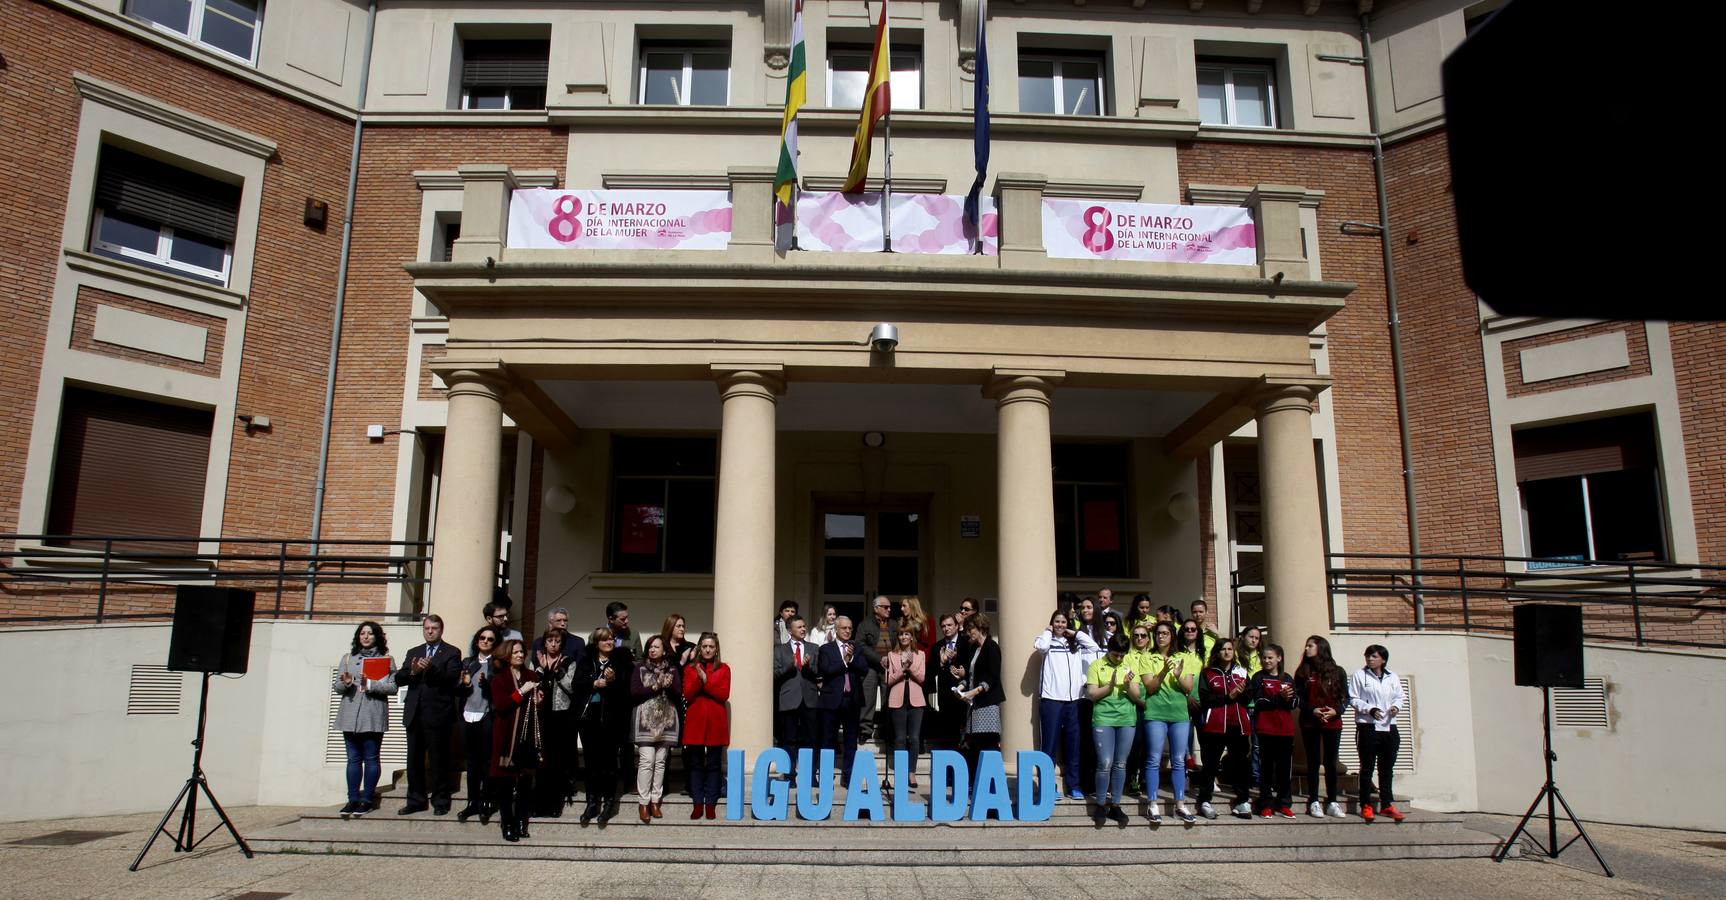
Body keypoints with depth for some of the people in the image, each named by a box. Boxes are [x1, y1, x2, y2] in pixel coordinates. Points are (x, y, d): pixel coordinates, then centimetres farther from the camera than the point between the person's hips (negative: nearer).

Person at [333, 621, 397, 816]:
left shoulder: (386, 659, 5)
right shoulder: (348, 658, 16)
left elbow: (392, 688, -3)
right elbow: (337, 687, 12)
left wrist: (370, 684, -15)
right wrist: (345, 683, -10)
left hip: (374, 716, -3)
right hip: (350, 715, 3)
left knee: (371, 758, 0)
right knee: (353, 758, 5)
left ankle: (368, 800, 5)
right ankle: (353, 800, 9)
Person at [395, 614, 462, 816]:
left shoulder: (452, 653, 2)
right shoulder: (413, 653, 18)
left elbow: (452, 679, -11)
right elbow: (399, 679, 8)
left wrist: (432, 668, -23)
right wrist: (412, 671, -11)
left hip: (438, 714, -5)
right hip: (415, 714, 5)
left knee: (438, 760, 0)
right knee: (414, 759, 8)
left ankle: (440, 802, 8)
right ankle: (416, 800, 18)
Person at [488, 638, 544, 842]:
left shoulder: (532, 676, 12)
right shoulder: (499, 678, -1)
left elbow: (541, 704, 18)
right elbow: (500, 705, -14)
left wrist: (539, 700, -3)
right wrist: (521, 692, -18)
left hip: (528, 735, 4)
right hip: (508, 735, -4)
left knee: (525, 781, 6)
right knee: (506, 782, 0)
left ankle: (521, 822, 15)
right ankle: (507, 825, 6)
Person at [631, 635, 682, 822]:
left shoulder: (672, 669, 10)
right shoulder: (640, 668, 5)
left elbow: (679, 694, 3)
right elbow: (634, 691, -7)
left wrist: (668, 685, -15)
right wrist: (656, 687, -13)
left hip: (666, 721, 2)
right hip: (646, 720, -2)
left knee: (660, 761, 3)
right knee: (646, 761, -9)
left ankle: (655, 801, 10)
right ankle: (643, 803, -5)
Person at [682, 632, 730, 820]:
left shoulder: (724, 669, 5)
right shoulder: (690, 669, 8)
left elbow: (724, 695, -7)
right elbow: (687, 696, -2)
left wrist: (706, 681, -15)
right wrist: (699, 679, -17)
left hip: (716, 722, -1)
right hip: (695, 721, 1)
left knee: (713, 765, 2)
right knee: (696, 764, 4)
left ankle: (710, 804, 8)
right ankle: (698, 804, 10)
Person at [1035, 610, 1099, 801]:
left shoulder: (1075, 644, 15)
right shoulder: (1048, 641, 5)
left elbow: (1094, 646, 1)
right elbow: (1041, 646, -17)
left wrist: (1075, 633, 7)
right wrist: (1048, 631, 0)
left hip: (1073, 699, 4)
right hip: (1052, 699, -3)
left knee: (1073, 743, 7)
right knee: (1050, 742, -1)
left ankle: (1073, 786, 14)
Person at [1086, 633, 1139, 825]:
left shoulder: (1130, 666, 8)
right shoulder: (1097, 666, 0)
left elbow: (1136, 696, 5)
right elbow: (1092, 694, -4)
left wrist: (1128, 684, -14)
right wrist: (1110, 686, -18)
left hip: (1126, 720, 3)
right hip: (1103, 719, -3)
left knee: (1120, 765, 6)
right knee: (1105, 764, -7)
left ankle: (1115, 805, 15)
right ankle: (1101, 805, 6)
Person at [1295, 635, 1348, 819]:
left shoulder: (1337, 671, 5)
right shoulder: (1303, 672, 7)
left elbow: (1345, 697, 6)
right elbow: (1297, 697, 2)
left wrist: (1336, 711, -11)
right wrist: (1311, 710, -12)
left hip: (1333, 723, 0)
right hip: (1310, 723, 0)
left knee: (1331, 763, 4)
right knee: (1313, 762, 4)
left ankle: (1332, 803, 11)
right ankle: (1314, 802, 8)